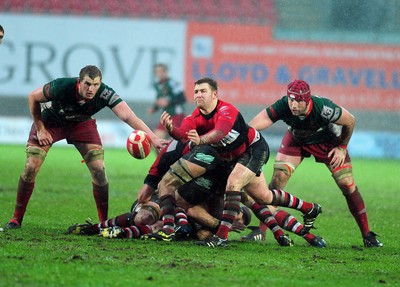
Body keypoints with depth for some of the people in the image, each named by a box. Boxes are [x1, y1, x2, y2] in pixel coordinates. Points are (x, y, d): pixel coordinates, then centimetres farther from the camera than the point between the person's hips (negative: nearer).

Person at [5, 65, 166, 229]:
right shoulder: (61, 87, -37)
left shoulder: (105, 94, -34)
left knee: (99, 170, -12)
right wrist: (40, 129, -14)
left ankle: (104, 222, 1)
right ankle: (17, 218, 5)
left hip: (81, 123, 1)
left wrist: (153, 138, -56)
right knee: (31, 168, -11)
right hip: (50, 121, -1)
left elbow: (127, 116, -43)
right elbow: (33, 98, -18)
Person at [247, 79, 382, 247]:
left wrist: (342, 147, -10)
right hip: (296, 140, 2)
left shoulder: (323, 109, -40)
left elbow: (350, 121, -20)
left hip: (328, 140, -2)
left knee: (348, 186, -7)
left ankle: (367, 235, 7)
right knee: (277, 179, -14)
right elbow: (252, 126, -43)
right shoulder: (283, 106, -35)